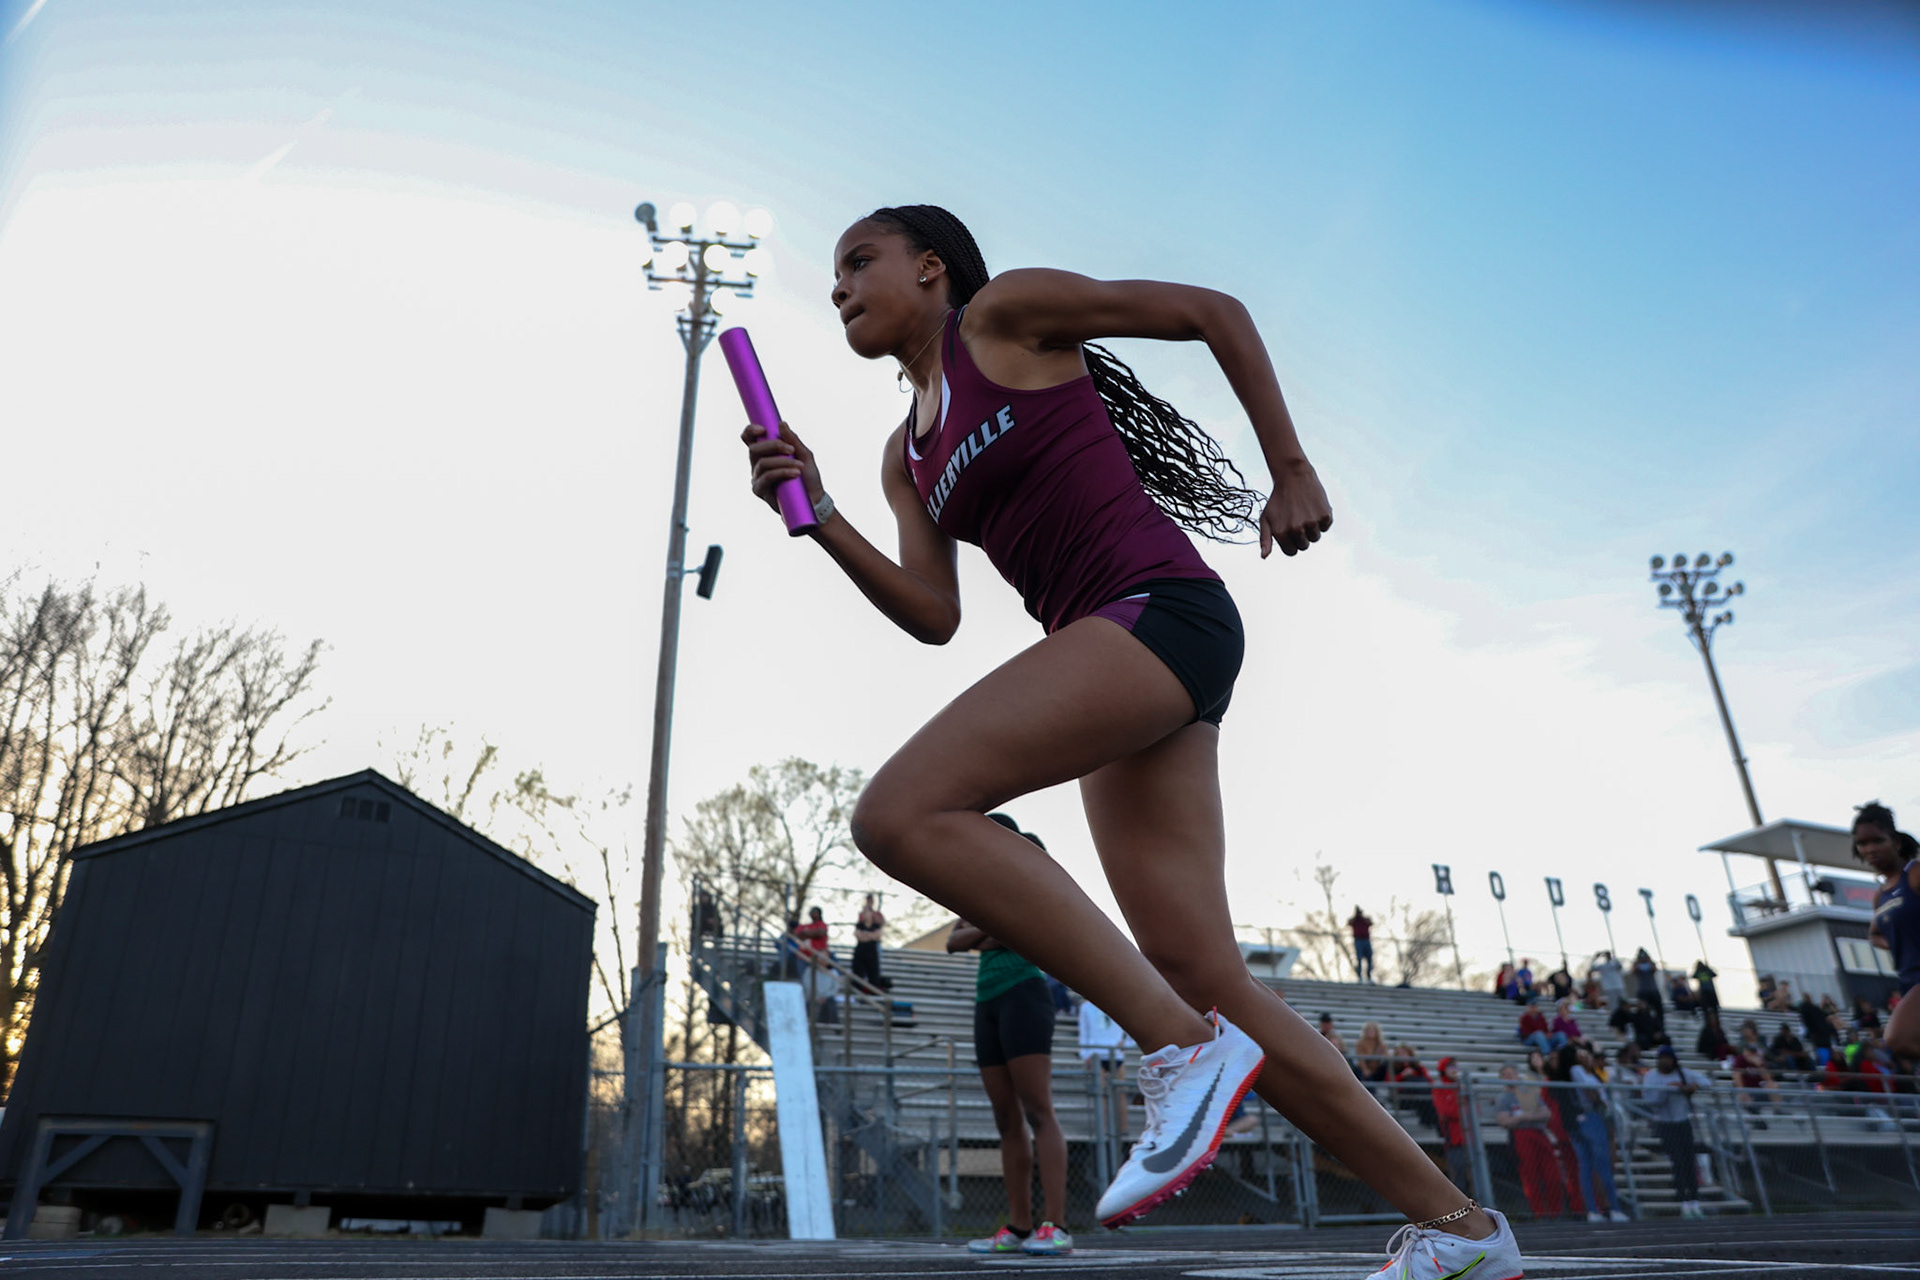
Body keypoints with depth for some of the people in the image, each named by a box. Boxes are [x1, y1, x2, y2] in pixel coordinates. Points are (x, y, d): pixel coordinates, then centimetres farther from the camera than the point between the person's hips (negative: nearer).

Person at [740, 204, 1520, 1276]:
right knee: (1205, 978, 2)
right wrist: (817, 515, 5)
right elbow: (934, 616, 14)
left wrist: (1293, 473, 3)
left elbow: (1214, 312, 7)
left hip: (1159, 610, -8)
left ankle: (1185, 1050, -19)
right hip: (1110, 653, 8)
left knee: (899, 814, -22)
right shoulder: (906, 455, 25)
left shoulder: (1007, 312, 7)